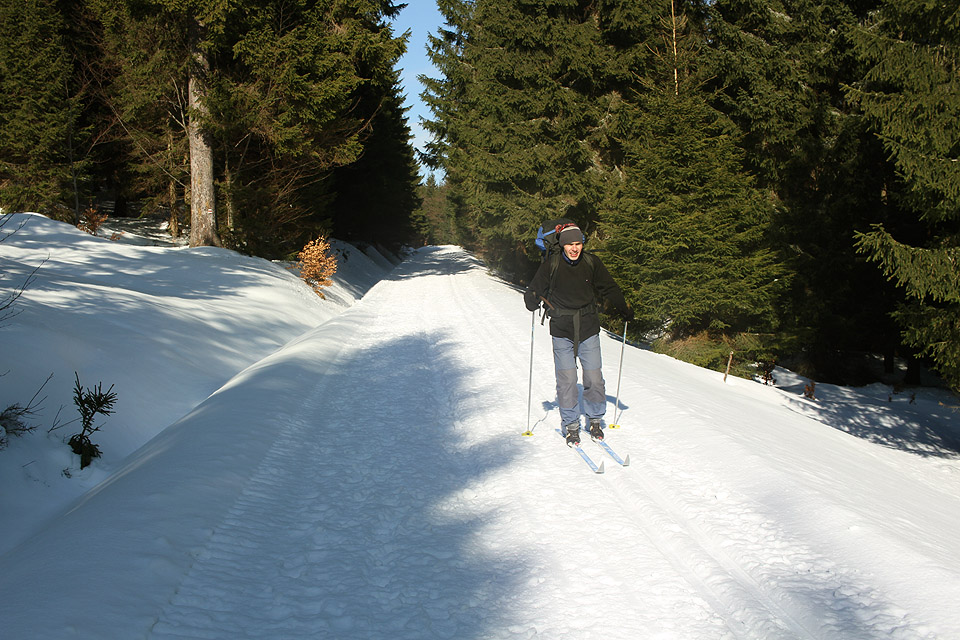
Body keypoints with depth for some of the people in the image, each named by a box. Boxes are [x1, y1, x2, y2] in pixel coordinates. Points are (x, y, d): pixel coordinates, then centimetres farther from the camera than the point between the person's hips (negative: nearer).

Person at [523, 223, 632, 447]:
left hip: (588, 329, 2)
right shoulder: (552, 265, -5)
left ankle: (595, 420, 20)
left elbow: (608, 288, 12)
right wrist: (533, 300, -25)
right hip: (562, 330, -2)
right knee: (567, 380, -4)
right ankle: (570, 425, 10)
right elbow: (535, 288, -3)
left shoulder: (591, 263, 1)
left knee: (594, 377, 0)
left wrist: (624, 309, 13)